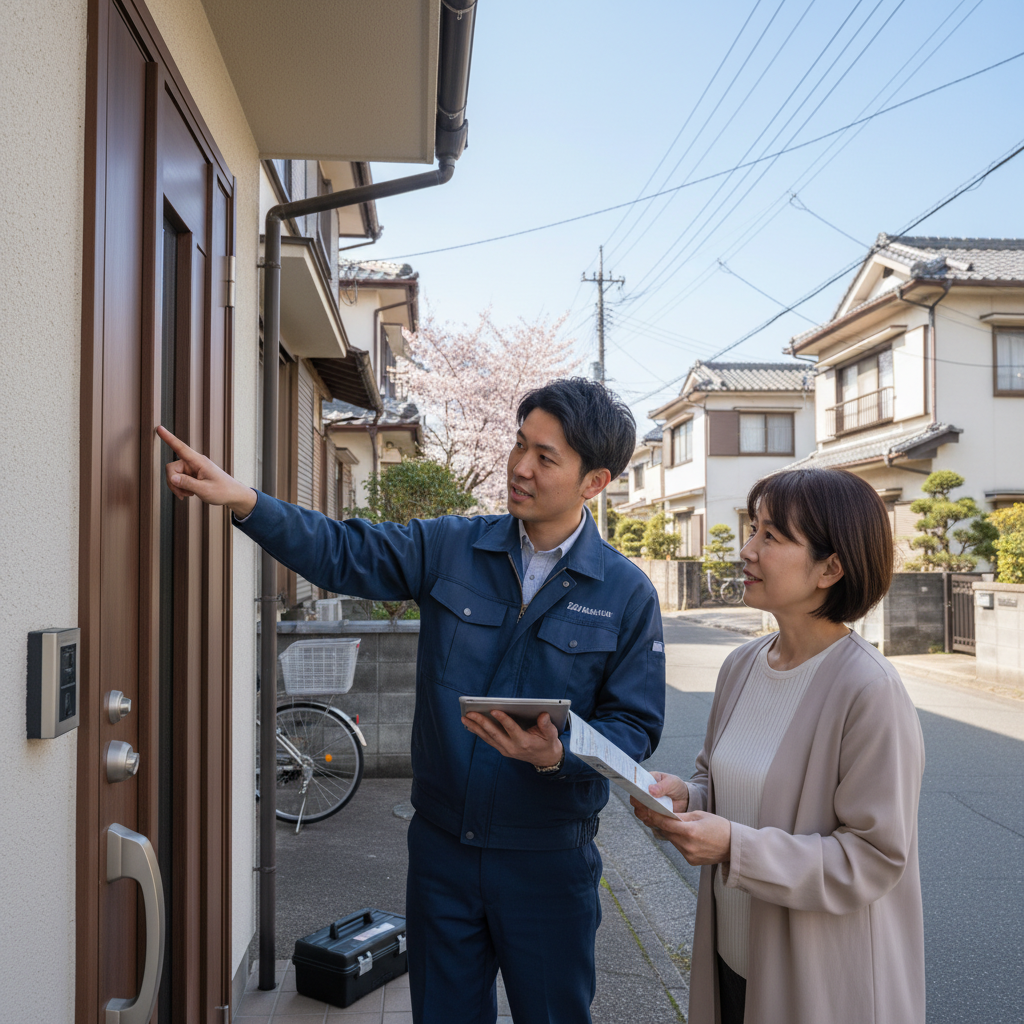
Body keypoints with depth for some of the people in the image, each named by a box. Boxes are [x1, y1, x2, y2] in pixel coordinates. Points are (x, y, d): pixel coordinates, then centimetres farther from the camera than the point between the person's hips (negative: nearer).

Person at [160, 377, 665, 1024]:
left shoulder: (628, 595, -9)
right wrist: (244, 501, -16)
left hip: (549, 858, -2)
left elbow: (636, 727, -8)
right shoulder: (451, 549, -2)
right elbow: (343, 552, -4)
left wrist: (557, 754, -26)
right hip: (442, 846, 2)